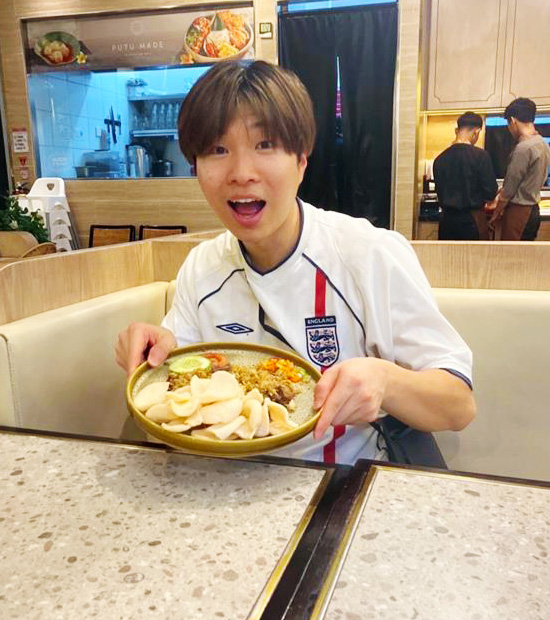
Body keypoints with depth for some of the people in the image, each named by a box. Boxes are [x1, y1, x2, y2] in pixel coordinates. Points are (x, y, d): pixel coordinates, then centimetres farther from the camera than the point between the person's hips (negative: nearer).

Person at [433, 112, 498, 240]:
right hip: (472, 220, -4)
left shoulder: (440, 159, 2)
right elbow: (490, 193, -7)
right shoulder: (480, 156, -10)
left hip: (447, 219, 4)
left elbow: (440, 192, 9)